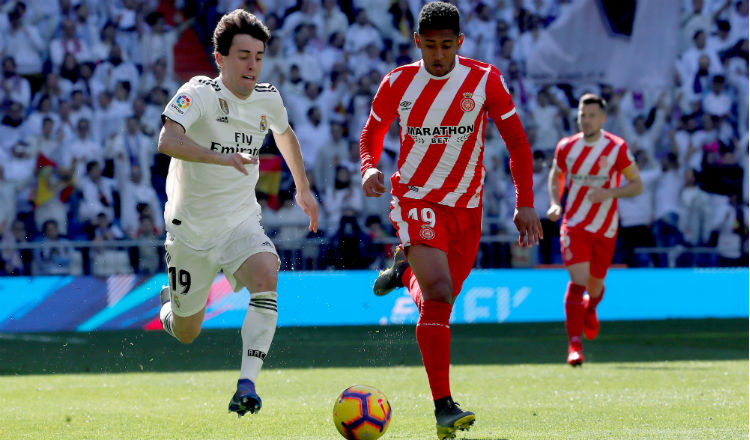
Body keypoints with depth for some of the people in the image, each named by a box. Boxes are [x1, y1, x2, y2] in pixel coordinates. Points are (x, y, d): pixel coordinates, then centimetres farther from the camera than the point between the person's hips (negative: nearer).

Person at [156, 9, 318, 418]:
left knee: (266, 277, -30)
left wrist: (303, 189, 28)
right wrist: (222, 157, -52)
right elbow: (168, 141, -39)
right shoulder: (199, 93, -20)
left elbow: (285, 134, 22)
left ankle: (247, 384, -29)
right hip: (191, 227, -3)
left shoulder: (268, 98, -3)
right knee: (186, 333, 9)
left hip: (241, 222, 3)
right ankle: (171, 302, 47)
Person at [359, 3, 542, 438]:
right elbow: (373, 132, 11)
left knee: (438, 303, 11)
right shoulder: (398, 83, -6)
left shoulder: (484, 80, -8)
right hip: (416, 199, -3)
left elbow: (517, 141, 0)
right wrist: (369, 168, -11)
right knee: (438, 293, -23)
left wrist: (526, 203, -6)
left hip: (466, 206, 3)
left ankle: (405, 270, 49)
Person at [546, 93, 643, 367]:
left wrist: (609, 192, -20)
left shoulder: (617, 148, -7)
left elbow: (637, 185, -3)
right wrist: (555, 204, 0)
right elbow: (556, 175, 18)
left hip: (605, 228, 0)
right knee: (578, 280, -16)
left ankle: (590, 309, 50)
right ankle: (574, 345, -17)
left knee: (595, 285, 12)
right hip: (574, 226, 0)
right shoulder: (566, 147, 0)